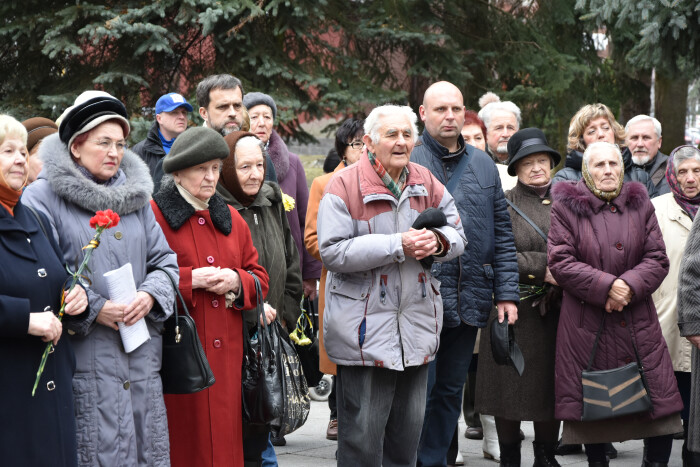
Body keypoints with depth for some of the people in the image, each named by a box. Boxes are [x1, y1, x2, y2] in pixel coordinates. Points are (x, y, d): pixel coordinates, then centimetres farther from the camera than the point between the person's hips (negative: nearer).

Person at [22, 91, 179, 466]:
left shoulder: (135, 195, 17)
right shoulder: (43, 196, -2)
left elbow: (165, 260, 17)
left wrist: (150, 296, -4)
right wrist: (95, 309, -16)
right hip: (84, 359, -6)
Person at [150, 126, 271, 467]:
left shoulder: (230, 219, 17)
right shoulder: (155, 215, -2)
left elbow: (260, 278, 19)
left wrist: (237, 281, -2)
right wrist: (190, 279, -15)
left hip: (226, 354, 5)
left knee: (224, 434, 4)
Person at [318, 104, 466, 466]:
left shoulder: (427, 184, 8)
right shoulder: (345, 185, -9)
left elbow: (458, 234, 15)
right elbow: (333, 251, -17)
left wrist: (439, 241, -10)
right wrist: (398, 245, -21)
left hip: (417, 324, 6)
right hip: (364, 328, -6)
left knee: (407, 435, 15)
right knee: (361, 437, -3)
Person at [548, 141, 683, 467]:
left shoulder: (640, 205, 10)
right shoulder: (567, 208, 1)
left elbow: (657, 259, 5)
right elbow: (561, 262, -7)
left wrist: (630, 286, -14)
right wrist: (605, 287, -17)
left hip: (638, 323, 2)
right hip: (587, 325, -2)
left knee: (659, 403, -3)